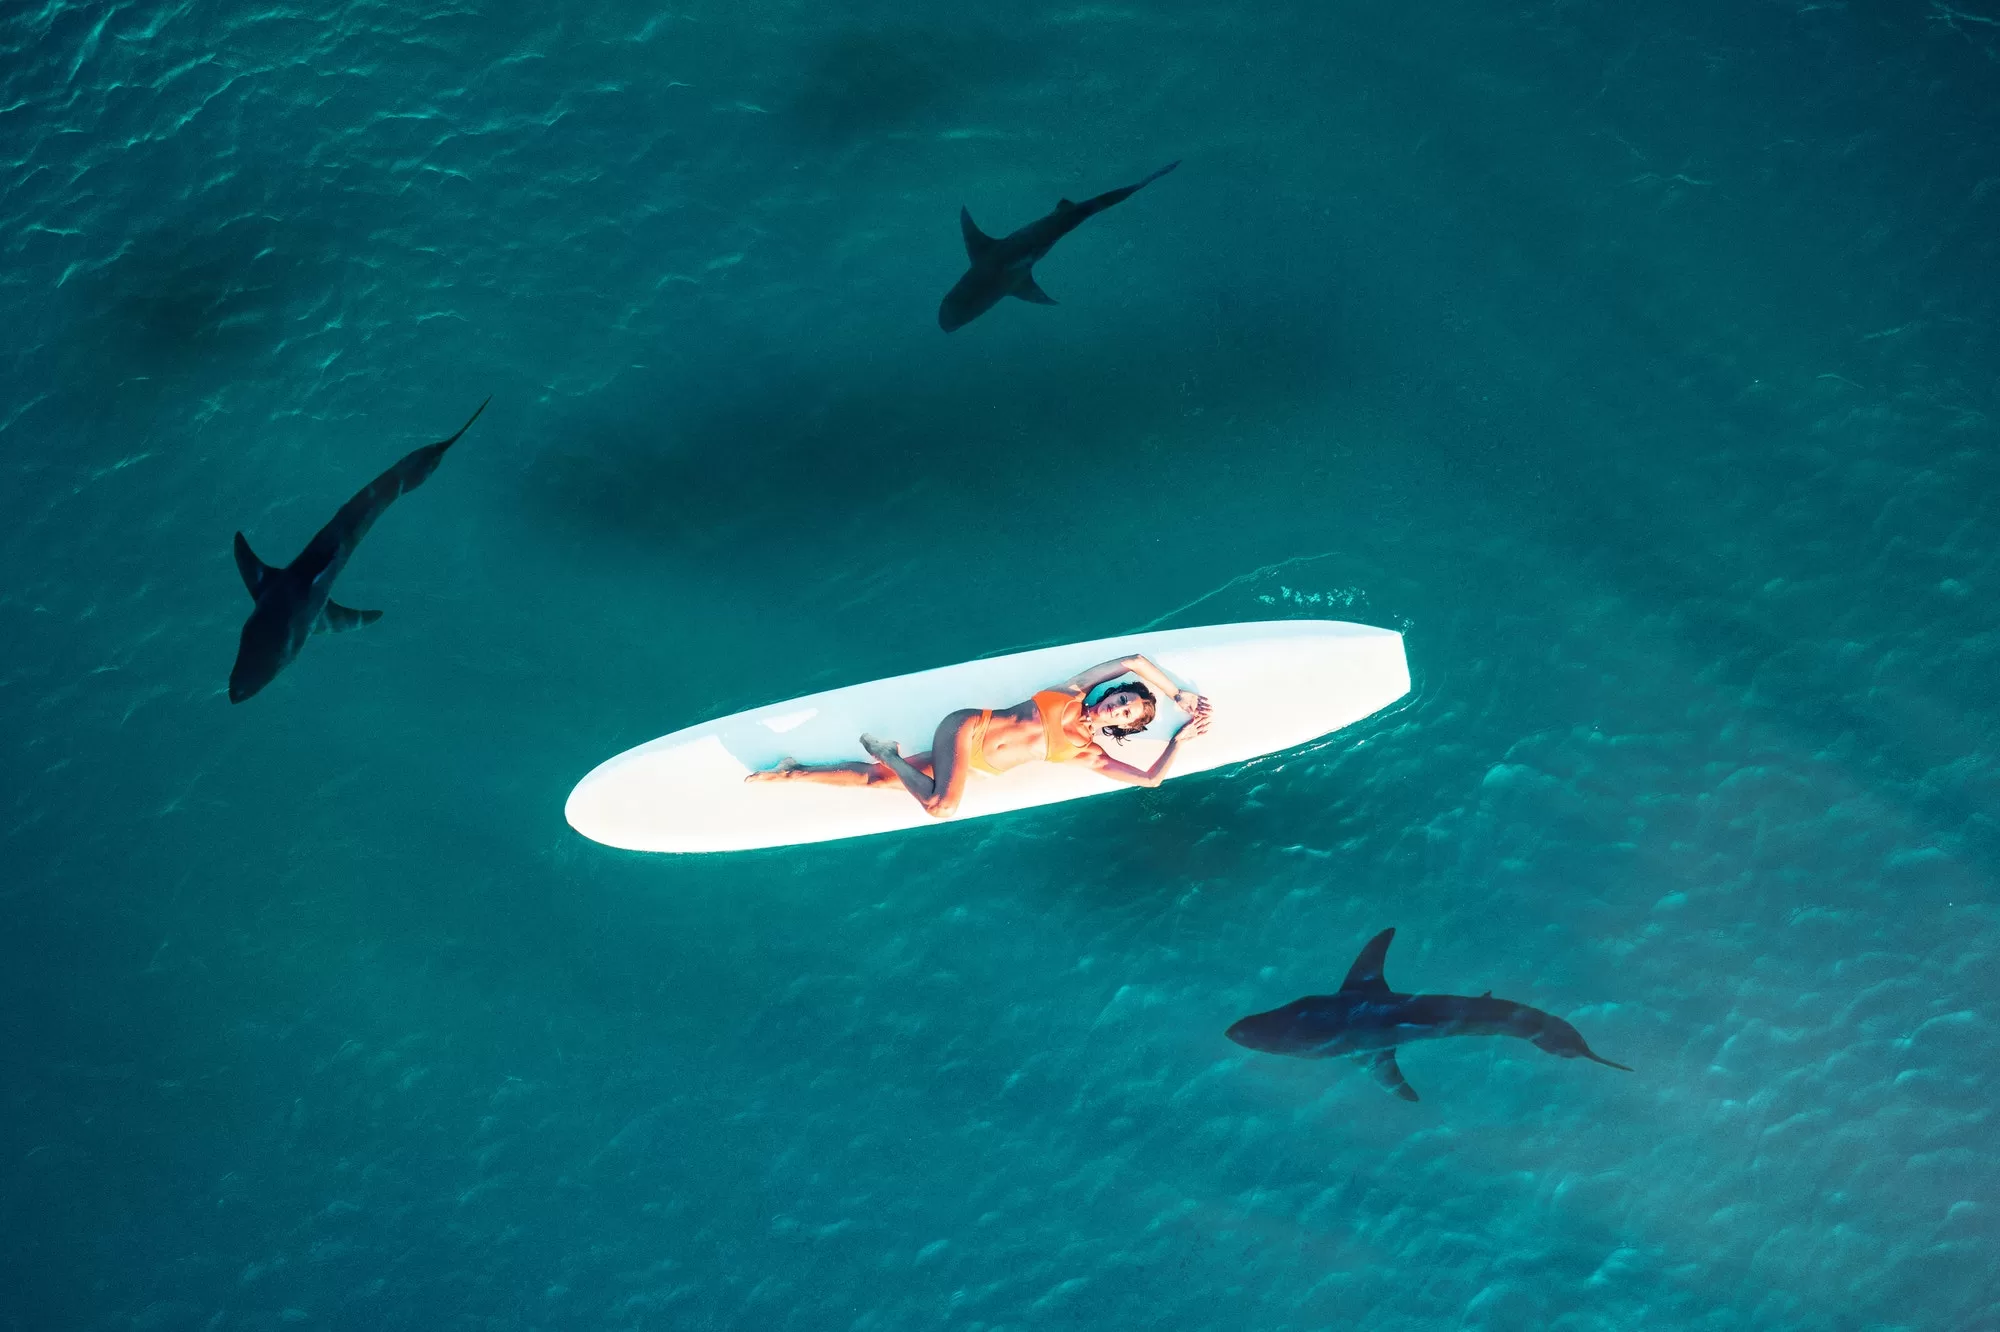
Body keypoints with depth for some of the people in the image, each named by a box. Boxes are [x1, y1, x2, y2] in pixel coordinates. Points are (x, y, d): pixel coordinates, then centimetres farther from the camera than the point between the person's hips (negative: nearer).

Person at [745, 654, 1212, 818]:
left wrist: (1180, 738, 1)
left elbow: (1151, 778, -3)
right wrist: (1178, 694, 0)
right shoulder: (1071, 693, 2)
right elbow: (1135, 661, -1)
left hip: (981, 763, 3)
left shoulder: (1088, 755, 2)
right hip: (966, 727, -3)